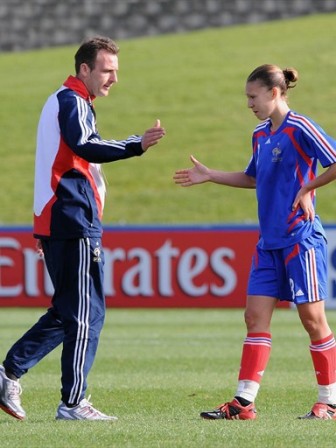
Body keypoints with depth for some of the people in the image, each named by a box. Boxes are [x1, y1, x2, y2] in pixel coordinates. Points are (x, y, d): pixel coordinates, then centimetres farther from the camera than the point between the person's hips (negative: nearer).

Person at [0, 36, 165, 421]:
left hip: (53, 222, 10)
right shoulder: (73, 101, -9)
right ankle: (73, 403, -4)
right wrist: (137, 145, -38)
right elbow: (85, 147, -27)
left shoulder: (60, 101, 22)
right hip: (75, 222, -10)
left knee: (67, 312, 15)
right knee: (86, 313, -6)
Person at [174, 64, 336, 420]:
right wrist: (209, 176, 24)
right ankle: (244, 402, -2)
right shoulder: (260, 135, 13)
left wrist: (306, 190, -14)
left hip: (301, 237, -8)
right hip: (269, 241, 8)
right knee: (255, 317, 0)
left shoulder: (299, 129, -11)